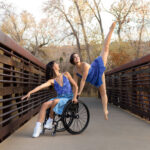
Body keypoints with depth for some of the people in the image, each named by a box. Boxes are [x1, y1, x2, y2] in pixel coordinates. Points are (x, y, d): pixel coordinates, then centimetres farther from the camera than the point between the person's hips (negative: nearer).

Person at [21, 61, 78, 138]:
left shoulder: (66, 74, 4)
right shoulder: (52, 81, 2)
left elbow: (75, 86, 8)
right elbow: (41, 86, -13)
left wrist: (74, 97, -5)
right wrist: (30, 92, -28)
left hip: (68, 99, -2)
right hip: (58, 98, 2)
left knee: (55, 101, -34)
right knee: (44, 105, -25)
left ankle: (50, 121, -14)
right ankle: (38, 127, -24)